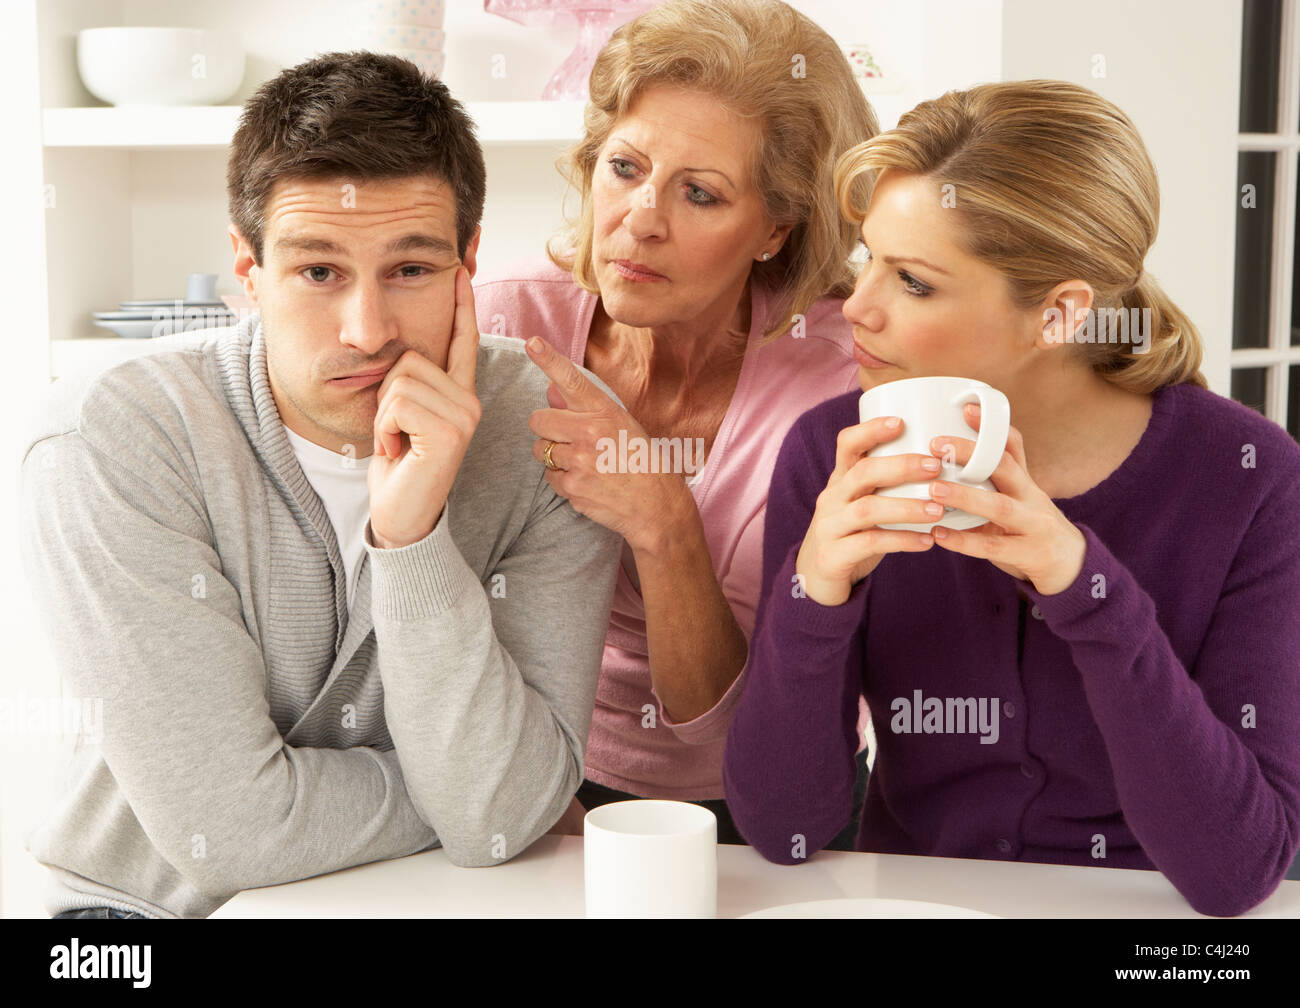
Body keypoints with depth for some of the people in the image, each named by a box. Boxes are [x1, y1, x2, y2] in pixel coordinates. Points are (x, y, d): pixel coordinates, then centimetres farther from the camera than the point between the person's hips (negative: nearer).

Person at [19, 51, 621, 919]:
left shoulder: (554, 434, -12)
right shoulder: (108, 449, -18)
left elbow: (501, 823, -18)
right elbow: (229, 830, -20)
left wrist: (412, 536, -28)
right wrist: (484, 796, -11)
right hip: (157, 907, -2)